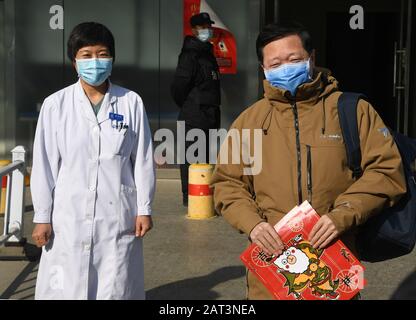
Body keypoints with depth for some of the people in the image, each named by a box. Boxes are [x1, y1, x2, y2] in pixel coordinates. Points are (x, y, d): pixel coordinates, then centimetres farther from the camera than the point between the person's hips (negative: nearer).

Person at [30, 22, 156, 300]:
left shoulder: (131, 103, -1)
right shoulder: (56, 105, -2)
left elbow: (143, 160, 3)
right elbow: (44, 164, 1)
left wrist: (144, 209, 4)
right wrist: (42, 217, 2)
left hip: (118, 217, 1)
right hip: (69, 217, 0)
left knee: (118, 289, 7)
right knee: (67, 289, 5)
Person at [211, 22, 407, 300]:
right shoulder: (249, 120, 8)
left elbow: (387, 170, -2)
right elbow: (227, 183, 10)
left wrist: (344, 214, -14)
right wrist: (251, 223, -7)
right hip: (271, 261, 1)